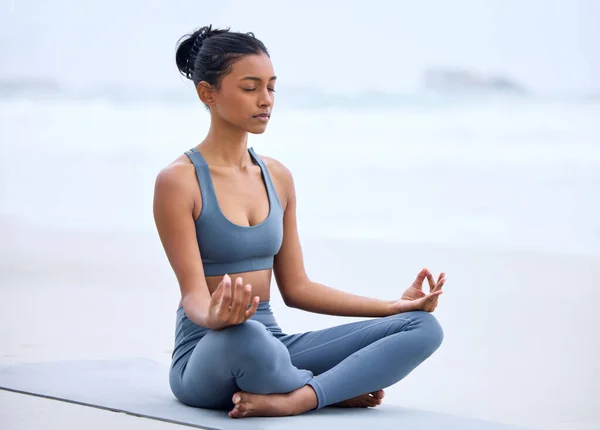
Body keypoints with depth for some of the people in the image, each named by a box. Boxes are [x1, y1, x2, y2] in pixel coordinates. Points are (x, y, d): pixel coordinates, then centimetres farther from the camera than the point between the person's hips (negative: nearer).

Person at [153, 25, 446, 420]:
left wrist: (397, 305, 6)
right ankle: (339, 388, -15)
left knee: (423, 326, -11)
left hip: (271, 345, 7)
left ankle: (293, 400, -30)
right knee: (244, 336, -45)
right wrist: (216, 318, -41)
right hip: (207, 357, -7)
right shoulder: (178, 181, -11)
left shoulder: (278, 177, 10)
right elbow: (194, 294, -16)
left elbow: (295, 287, 12)